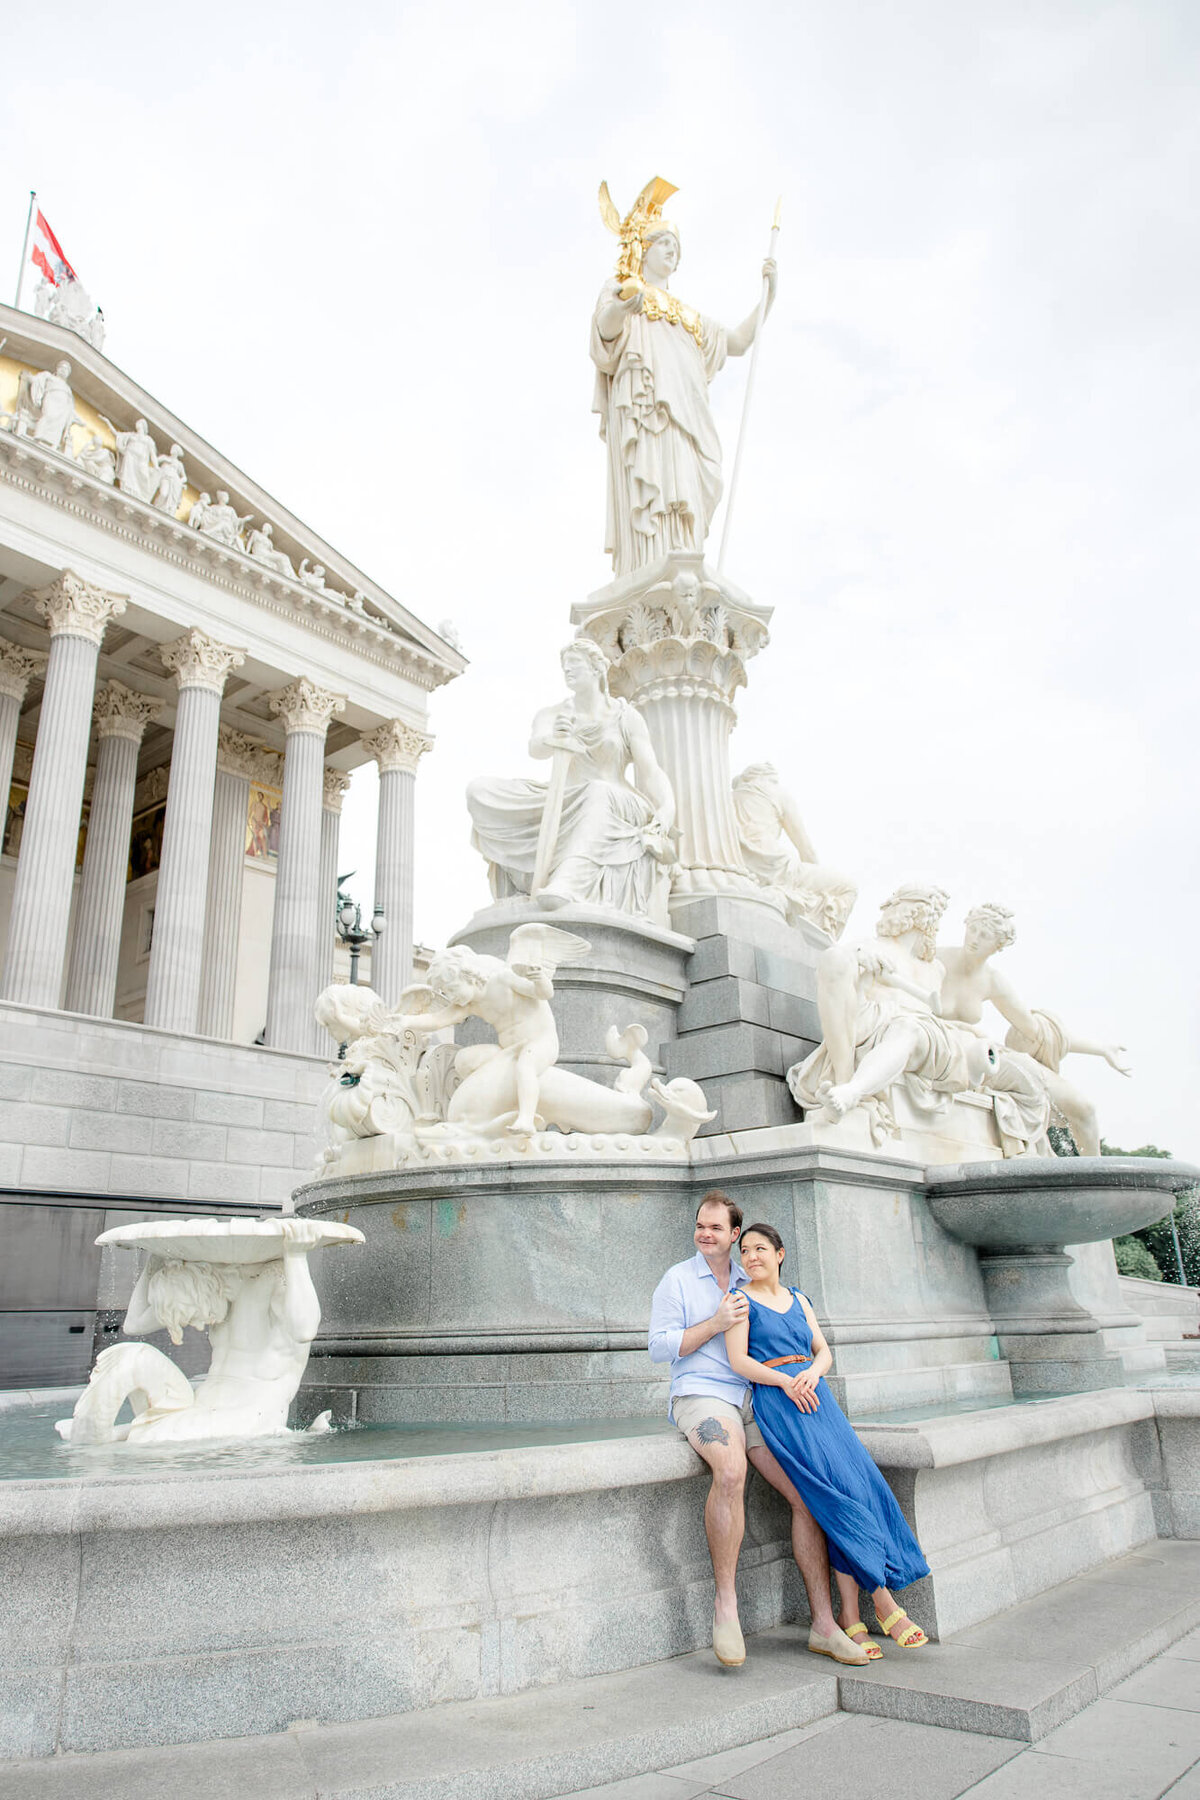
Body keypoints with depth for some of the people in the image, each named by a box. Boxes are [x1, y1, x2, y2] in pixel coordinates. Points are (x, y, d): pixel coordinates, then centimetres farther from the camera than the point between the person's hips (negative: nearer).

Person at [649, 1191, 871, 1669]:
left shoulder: (749, 1283, 17)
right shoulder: (677, 1280, 4)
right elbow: (659, 1347, -2)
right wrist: (715, 1324, -11)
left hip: (754, 1400, 5)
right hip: (700, 1394, -5)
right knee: (731, 1470, -35)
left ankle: (823, 1625, 0)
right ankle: (725, 1604, -22)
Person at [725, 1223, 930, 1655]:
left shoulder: (797, 1299, 20)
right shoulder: (742, 1300, 4)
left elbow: (824, 1351, 15)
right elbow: (738, 1361, -5)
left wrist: (812, 1372, -7)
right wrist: (785, 1381, -16)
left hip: (814, 1393, 5)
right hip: (776, 1404, -5)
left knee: (861, 1480, -11)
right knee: (836, 1491, -16)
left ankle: (850, 1615, -7)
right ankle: (882, 1596, -7)